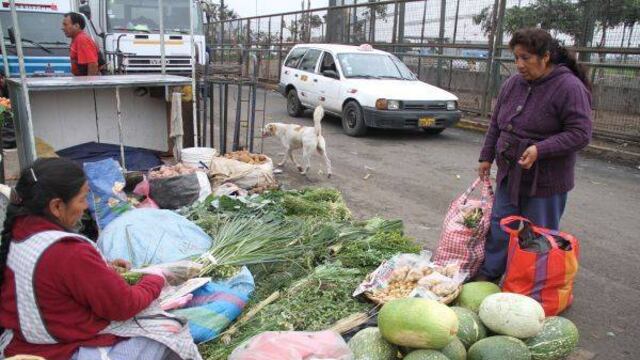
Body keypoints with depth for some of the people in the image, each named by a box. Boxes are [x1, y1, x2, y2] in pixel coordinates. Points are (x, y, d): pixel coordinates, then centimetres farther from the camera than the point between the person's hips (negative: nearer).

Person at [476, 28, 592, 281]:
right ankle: (488, 275, 24)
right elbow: (496, 124, 14)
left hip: (544, 182, -6)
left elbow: (580, 134, -19)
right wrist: (487, 157, 14)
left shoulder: (569, 87, -15)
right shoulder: (513, 83, 5)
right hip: (509, 175, 6)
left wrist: (540, 149, -29)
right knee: (500, 227, 11)